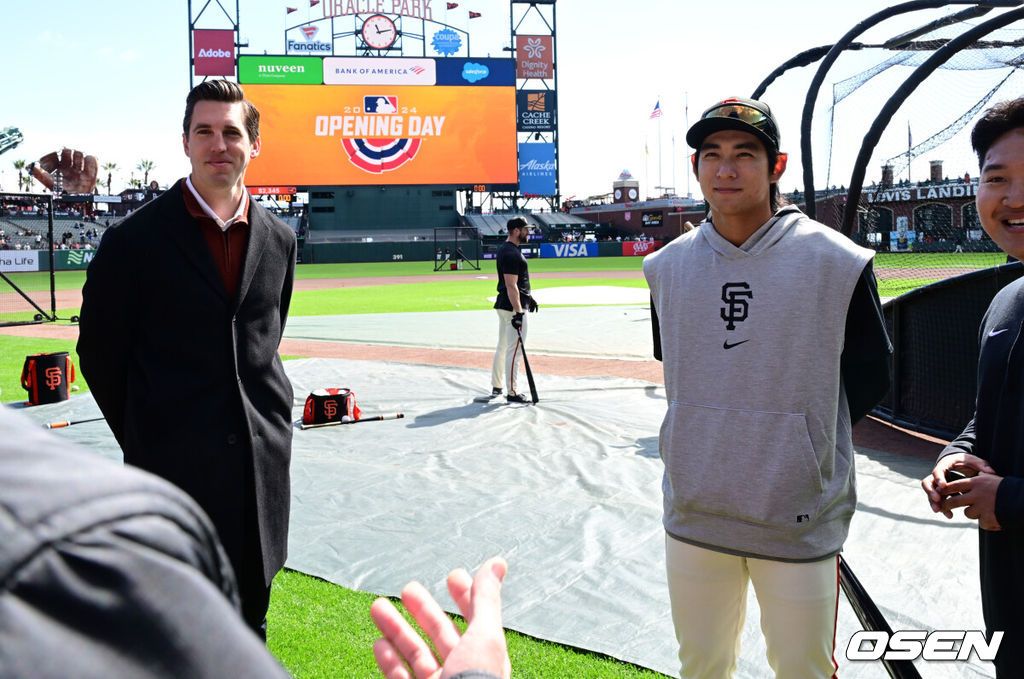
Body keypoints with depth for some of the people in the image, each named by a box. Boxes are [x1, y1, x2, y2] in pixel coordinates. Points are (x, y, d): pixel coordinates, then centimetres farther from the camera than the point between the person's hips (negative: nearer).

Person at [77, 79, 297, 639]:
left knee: (250, 617, 16)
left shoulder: (278, 239, 7)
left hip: (264, 461, 4)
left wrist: (266, 418, 12)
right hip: (174, 462, -4)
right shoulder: (136, 238, -7)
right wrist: (143, 440, 2)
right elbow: (99, 350, 0)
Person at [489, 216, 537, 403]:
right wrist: (518, 312, -28)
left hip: (503, 304, 11)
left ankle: (496, 387, 26)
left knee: (502, 347, 17)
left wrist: (528, 297, 29)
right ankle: (511, 393, -2)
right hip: (512, 307, -11)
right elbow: (511, 285, -25)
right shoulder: (511, 254, -19)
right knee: (515, 350, -6)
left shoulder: (504, 249, 14)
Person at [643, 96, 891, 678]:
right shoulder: (666, 267, 3)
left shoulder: (836, 262, -8)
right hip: (692, 515, 3)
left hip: (800, 519, -3)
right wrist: (715, 440, 8)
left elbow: (872, 373, 1)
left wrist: (799, 444, -2)